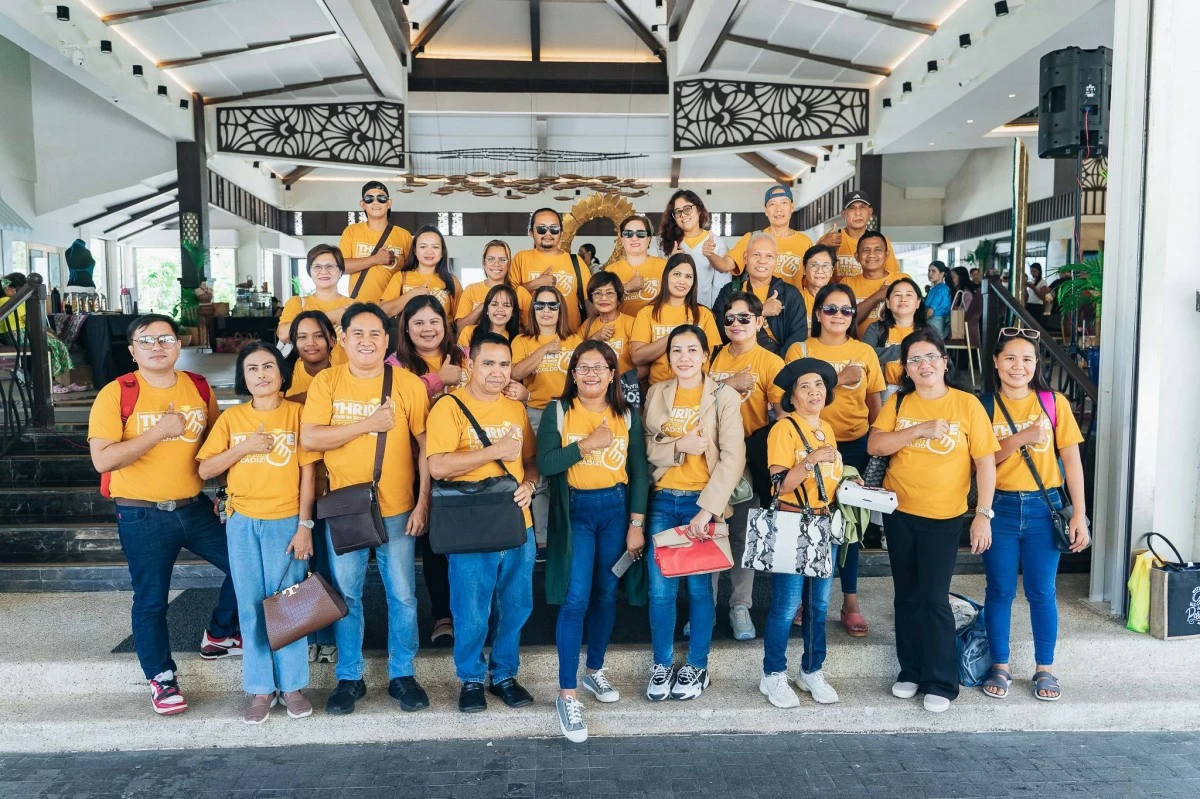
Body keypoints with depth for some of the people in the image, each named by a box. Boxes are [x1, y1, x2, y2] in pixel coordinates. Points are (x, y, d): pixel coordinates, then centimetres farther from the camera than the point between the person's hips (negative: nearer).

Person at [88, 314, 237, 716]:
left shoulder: (199, 388, 2)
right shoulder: (116, 394, -11)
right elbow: (102, 459, -19)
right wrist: (160, 431, -23)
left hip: (195, 508, 4)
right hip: (142, 516, -4)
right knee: (151, 600, 6)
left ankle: (219, 636, 31)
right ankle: (161, 679, 25)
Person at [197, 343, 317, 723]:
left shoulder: (297, 413, -2)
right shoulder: (231, 418, 5)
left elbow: (308, 472, -4)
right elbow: (205, 470, 2)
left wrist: (305, 525, -9)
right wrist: (244, 447, -13)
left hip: (286, 522, -2)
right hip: (242, 523, 2)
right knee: (252, 606, 7)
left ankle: (292, 686, 17)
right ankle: (261, 689, 18)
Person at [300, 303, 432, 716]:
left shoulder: (408, 384, -5)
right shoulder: (326, 382, -2)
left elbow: (425, 447, -3)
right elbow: (309, 438, -11)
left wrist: (423, 503, -7)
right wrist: (368, 424, -18)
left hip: (397, 510, -1)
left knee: (402, 596, 8)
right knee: (346, 596, 12)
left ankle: (402, 674, 25)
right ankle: (348, 678, 27)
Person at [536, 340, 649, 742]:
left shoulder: (627, 416, 4)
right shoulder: (558, 412, -2)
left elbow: (638, 472, 4)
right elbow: (544, 463, -12)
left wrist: (636, 524, -1)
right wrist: (588, 444, -19)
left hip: (616, 508, 3)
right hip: (575, 510, -3)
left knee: (606, 595, 12)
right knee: (576, 599, -9)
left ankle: (594, 671, 31)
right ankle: (567, 694, -1)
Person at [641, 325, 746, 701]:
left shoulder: (724, 397, -4)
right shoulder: (655, 394, 7)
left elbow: (733, 457, -9)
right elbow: (645, 446, 4)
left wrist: (707, 509, -16)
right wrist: (679, 445, -16)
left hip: (703, 501, -2)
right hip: (663, 500, 3)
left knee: (698, 586, 6)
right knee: (660, 587, 3)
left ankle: (697, 666, 23)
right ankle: (661, 664, 21)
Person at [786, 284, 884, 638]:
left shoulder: (864, 352, 7)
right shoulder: (800, 350, 2)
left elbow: (875, 404, 11)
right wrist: (838, 380, -18)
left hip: (855, 446, 2)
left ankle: (850, 601, 18)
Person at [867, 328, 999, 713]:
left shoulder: (967, 404, -6)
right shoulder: (898, 403, 2)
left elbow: (986, 462, -6)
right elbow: (874, 445, -10)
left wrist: (983, 515, -11)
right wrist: (920, 429, -21)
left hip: (945, 517, -3)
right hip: (900, 513, 3)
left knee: (934, 599, -3)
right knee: (907, 596, 12)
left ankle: (941, 683, 10)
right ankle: (910, 671, 25)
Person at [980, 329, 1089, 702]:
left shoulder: (1054, 402, 0)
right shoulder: (985, 406, 0)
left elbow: (1071, 460, -1)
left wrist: (1080, 514, -6)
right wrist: (1020, 438, -19)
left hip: (1044, 507, 0)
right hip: (1000, 508, 0)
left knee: (1041, 592, 7)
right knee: (1000, 591, 8)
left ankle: (1045, 669, 22)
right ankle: (1000, 667, 21)